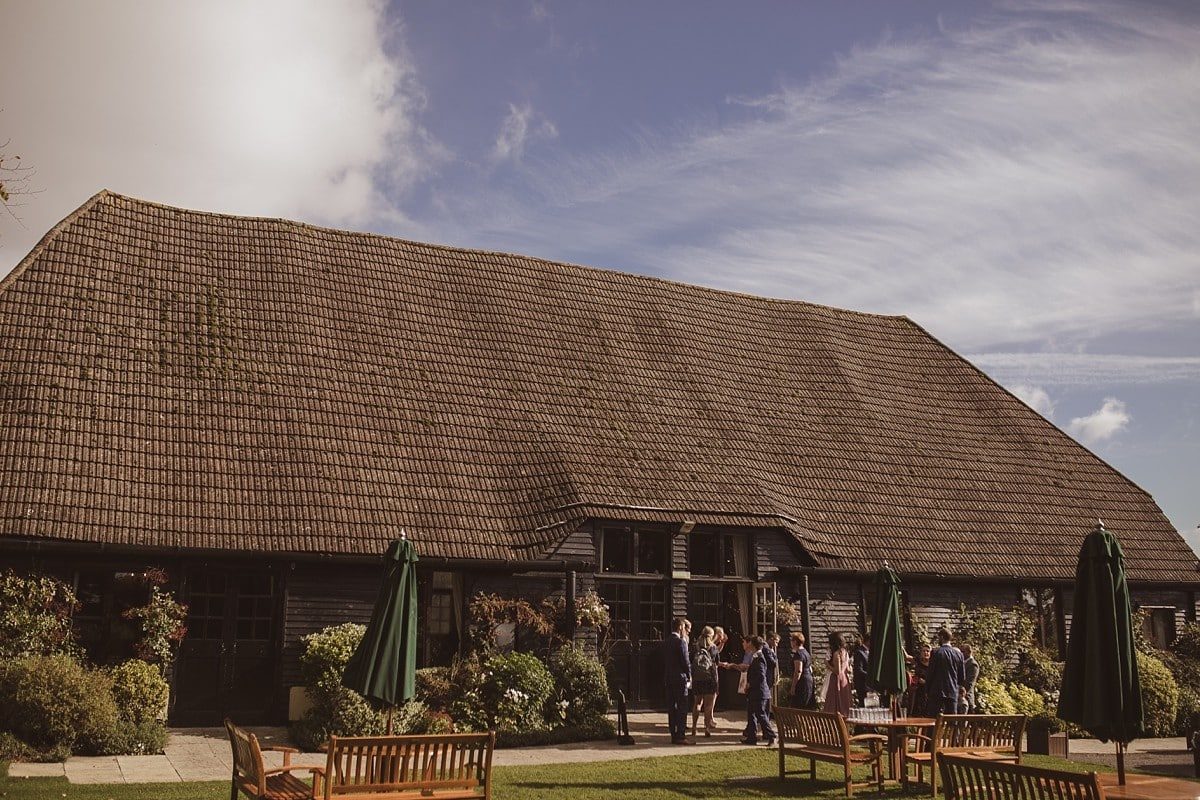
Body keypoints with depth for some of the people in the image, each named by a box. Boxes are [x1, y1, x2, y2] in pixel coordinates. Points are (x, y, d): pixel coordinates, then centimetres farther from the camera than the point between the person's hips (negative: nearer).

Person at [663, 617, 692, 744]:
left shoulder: (665, 642, 10)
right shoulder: (680, 642, -14)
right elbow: (686, 662, -13)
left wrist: (666, 676, 16)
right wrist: (689, 677, -2)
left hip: (669, 679, 8)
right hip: (680, 678, -8)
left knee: (672, 708, 10)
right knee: (682, 708, -3)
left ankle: (674, 735, 13)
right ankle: (680, 736, -5)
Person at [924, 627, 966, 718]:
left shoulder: (936, 653, -9)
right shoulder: (958, 654, 5)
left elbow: (930, 673, -6)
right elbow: (962, 677, 9)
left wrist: (927, 691, 4)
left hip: (937, 693, -5)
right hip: (953, 693, 5)